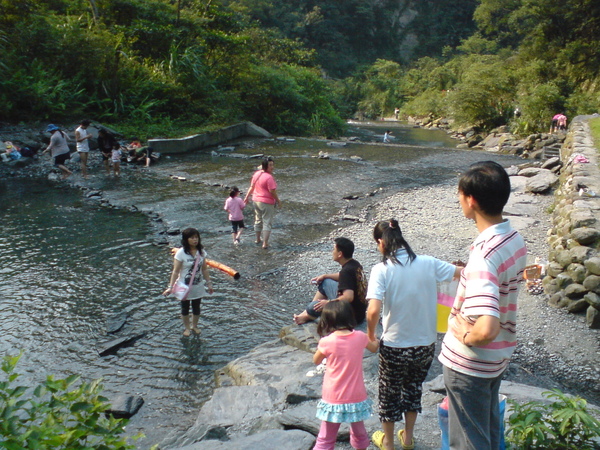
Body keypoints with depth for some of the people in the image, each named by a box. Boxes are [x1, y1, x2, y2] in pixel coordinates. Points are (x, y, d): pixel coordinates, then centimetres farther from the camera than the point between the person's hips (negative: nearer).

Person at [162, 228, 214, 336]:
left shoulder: (201, 252, -6)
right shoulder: (181, 253, -20)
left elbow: (204, 269, 3)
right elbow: (175, 271, -18)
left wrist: (209, 283, 6)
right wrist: (170, 287, -22)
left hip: (198, 286, 4)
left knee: (196, 308, 19)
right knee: (185, 308, 16)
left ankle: (194, 326, 41)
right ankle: (187, 327, 37)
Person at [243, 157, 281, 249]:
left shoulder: (256, 174, 2)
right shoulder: (269, 177, -22)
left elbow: (251, 187, 8)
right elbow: (272, 191, -20)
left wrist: (247, 197, 18)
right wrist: (278, 201, -7)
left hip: (256, 200, 8)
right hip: (267, 202, -8)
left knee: (258, 220, 21)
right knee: (267, 222, 0)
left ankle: (258, 239, 35)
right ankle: (265, 243, -1)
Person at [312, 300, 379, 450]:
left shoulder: (327, 342, -16)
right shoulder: (360, 337, -8)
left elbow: (316, 361, 2)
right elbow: (374, 348, 15)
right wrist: (372, 337, 35)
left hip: (334, 400, -2)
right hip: (357, 398, 3)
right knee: (359, 434, 24)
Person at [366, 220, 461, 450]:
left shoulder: (381, 270, -18)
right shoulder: (428, 263, -8)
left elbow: (374, 310, -27)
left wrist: (370, 335, -9)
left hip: (394, 346, -3)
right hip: (425, 344, 4)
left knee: (389, 392, 20)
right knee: (414, 387, 28)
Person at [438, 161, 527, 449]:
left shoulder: (483, 256, -32)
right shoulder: (515, 239, -4)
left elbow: (486, 329, -42)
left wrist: (466, 336, -22)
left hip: (470, 363, -8)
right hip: (499, 356, 8)